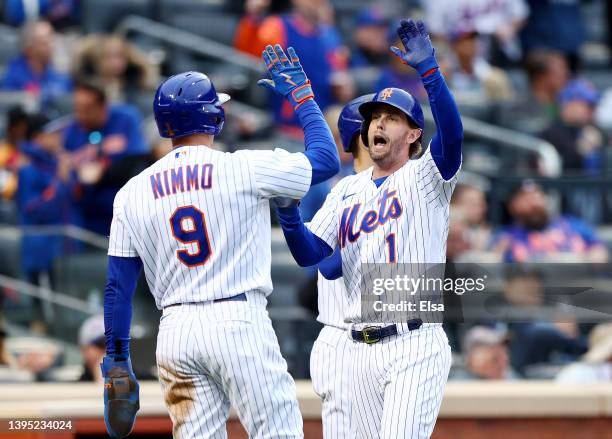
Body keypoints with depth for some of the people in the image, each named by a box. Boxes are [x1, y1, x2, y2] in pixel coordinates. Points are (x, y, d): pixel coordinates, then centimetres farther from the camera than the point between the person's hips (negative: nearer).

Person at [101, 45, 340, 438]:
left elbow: (119, 285, 8)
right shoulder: (246, 168, -3)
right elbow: (327, 160, 7)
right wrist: (301, 94, 19)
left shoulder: (133, 192, 7)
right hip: (240, 324, -4)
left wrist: (116, 362, 14)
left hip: (175, 330, 4)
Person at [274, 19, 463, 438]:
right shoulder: (347, 190, 17)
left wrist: (428, 69, -30)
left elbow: (452, 134, -19)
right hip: (363, 352, 6)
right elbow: (311, 255, 9)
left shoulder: (425, 178, 2)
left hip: (416, 346, -6)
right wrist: (288, 213, -10)